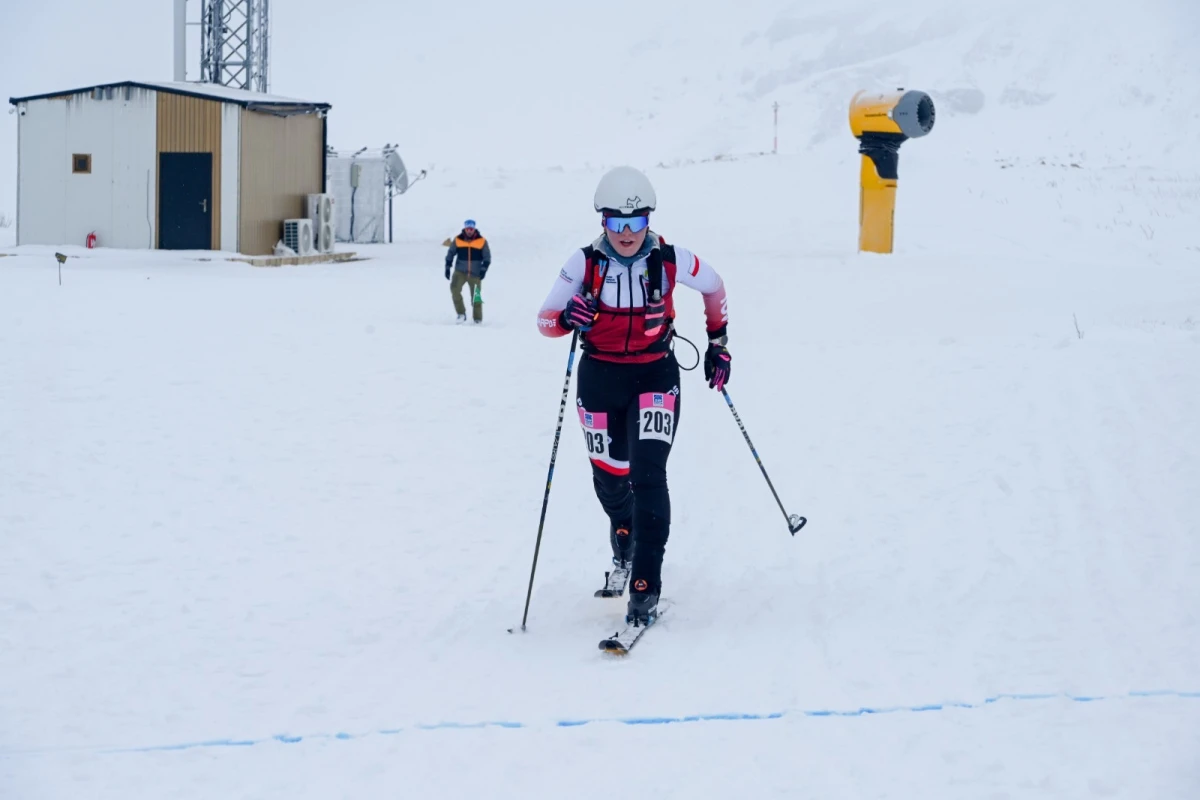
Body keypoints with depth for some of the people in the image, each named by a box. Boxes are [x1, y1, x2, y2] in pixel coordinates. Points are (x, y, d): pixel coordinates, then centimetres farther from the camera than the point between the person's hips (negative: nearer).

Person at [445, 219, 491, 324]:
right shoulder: (457, 240, 1)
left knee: (476, 296, 1)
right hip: (460, 271, 1)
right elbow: (450, 254, 10)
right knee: (454, 288, -22)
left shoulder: (482, 241, -1)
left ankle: (478, 319, 16)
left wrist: (483, 269, -11)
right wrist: (447, 267, 2)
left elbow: (487, 257, 3)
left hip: (475, 273, -1)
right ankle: (461, 313, -13)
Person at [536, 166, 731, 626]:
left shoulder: (670, 260, -11)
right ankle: (623, 535, 48)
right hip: (600, 378, 2)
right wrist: (567, 318, -28)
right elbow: (545, 320, -6)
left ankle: (646, 587, -15)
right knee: (610, 479, 11)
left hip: (655, 375, -2)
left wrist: (718, 341, 12)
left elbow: (713, 286, 9)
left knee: (648, 475, -17)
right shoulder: (584, 263, -11)